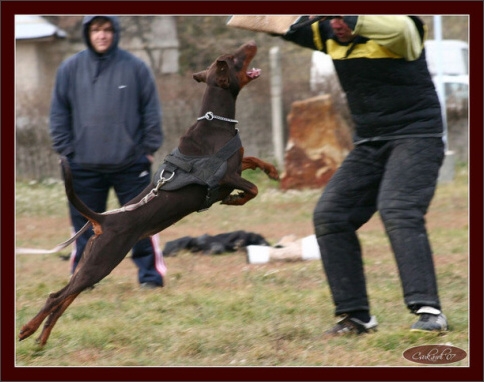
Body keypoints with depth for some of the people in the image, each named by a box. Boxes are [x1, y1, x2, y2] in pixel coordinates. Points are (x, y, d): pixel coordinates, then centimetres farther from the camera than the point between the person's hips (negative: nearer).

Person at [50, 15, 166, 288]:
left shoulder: (135, 67, -1)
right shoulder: (71, 69, 3)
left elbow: (152, 111, 3)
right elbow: (60, 113, 7)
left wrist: (149, 149, -1)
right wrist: (65, 150, 2)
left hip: (130, 163, -1)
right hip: (84, 166, 1)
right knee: (85, 227, 7)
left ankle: (150, 275, 10)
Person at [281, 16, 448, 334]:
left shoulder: (393, 30, -16)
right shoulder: (329, 35, 4)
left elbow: (399, 28, -40)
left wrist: (350, 21, -53)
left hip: (416, 137, -7)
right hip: (369, 145, 7)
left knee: (398, 212, -27)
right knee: (329, 216, -3)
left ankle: (429, 312, -31)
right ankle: (356, 316, 2)